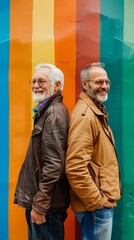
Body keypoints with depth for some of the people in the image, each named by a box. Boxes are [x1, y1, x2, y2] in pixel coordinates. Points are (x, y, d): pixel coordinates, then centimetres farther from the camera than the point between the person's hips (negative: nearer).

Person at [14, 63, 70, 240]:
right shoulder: (48, 110, 12)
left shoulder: (54, 114, -17)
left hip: (47, 205, -9)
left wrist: (39, 205, -19)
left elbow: (54, 165, -23)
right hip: (38, 199, 9)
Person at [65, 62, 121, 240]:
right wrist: (97, 202, -19)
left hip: (104, 200, 9)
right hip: (95, 204, -9)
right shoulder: (85, 115, -20)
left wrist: (104, 198, 17)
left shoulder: (97, 112, 12)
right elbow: (75, 168, -27)